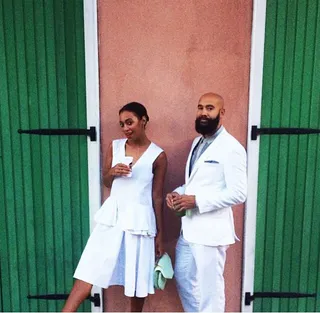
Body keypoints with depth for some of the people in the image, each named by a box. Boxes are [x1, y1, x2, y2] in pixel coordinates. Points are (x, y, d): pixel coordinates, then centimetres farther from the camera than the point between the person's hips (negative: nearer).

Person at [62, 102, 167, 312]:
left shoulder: (157, 155, -7)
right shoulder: (115, 147, 3)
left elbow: (157, 197, -2)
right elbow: (106, 183, 13)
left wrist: (160, 234, 2)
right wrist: (112, 172, -11)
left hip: (139, 220, -3)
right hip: (112, 216, 3)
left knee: (138, 278, 11)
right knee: (89, 272, 4)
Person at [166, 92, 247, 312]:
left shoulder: (231, 148, -15)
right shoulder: (198, 142, 12)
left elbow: (239, 193, -20)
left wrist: (196, 201, -21)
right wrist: (179, 193, -1)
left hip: (211, 230, -9)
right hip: (189, 227, 9)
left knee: (209, 287, 7)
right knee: (183, 278, 21)